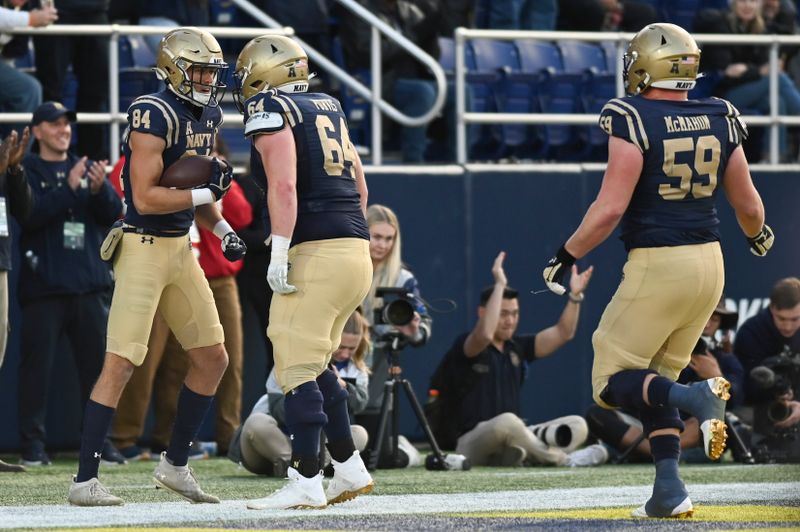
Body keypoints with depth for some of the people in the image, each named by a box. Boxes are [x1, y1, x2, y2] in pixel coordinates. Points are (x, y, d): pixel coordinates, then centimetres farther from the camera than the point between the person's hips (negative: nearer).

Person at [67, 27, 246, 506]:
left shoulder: (207, 117, 10)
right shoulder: (154, 116, -18)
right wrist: (205, 193, -16)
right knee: (121, 365, -11)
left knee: (213, 359, 11)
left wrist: (223, 230, 10)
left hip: (181, 248, 9)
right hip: (144, 247, -9)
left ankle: (176, 465, 22)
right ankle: (85, 481, -7)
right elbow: (145, 198, -22)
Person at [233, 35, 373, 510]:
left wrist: (278, 253, -18)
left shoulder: (270, 113, -4)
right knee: (315, 364, 18)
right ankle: (349, 468, 18)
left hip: (316, 252, -8)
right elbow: (360, 188, 23)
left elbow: (284, 186, -16)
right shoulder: (328, 108, 20)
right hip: (355, 249, 8)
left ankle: (306, 483, -10)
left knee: (298, 368, -7)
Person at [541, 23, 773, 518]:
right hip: (710, 261, 6)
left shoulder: (633, 120, -13)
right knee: (655, 378, 19)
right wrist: (759, 234, 32)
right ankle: (669, 490, 7)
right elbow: (749, 205, 10)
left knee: (613, 381, 3)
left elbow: (611, 207, -18)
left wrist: (567, 256, -5)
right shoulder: (720, 120, 4)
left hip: (657, 265, -6)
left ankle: (697, 397, -24)